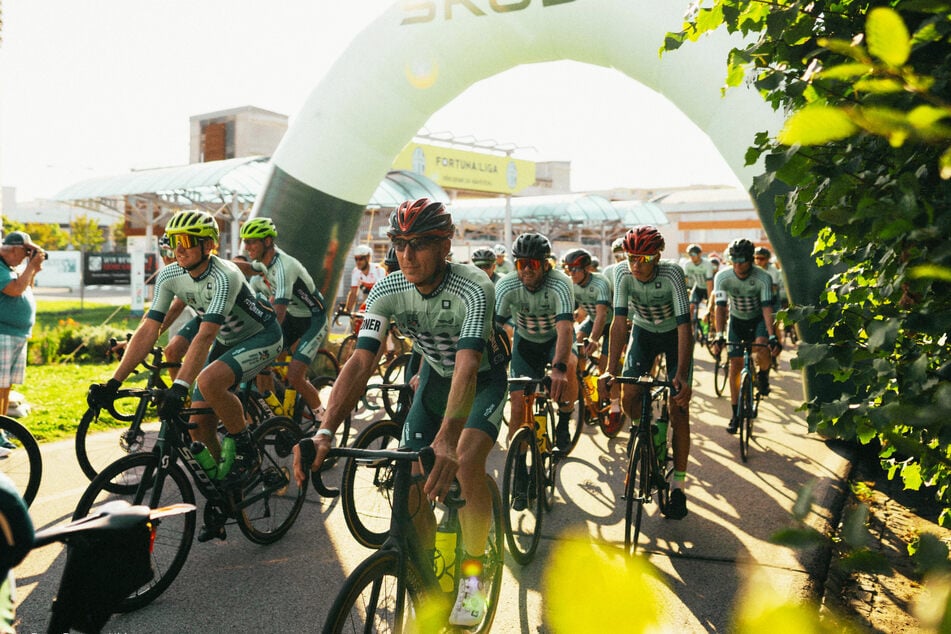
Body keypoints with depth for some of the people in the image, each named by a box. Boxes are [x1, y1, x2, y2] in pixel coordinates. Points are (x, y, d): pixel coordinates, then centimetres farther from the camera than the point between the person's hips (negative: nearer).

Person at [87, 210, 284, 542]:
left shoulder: (224, 276, -31)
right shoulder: (169, 276, -11)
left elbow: (204, 337, -39)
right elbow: (147, 330, -13)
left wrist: (179, 386, -48)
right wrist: (114, 382, -20)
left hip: (263, 336, -7)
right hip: (227, 340, 7)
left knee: (209, 381, -35)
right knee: (199, 427, -1)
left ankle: (246, 451, -12)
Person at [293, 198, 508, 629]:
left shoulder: (474, 289, -35)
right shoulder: (387, 292, -22)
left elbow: (467, 365, -47)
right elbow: (360, 362, -30)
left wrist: (447, 439, -62)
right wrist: (325, 432, -44)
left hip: (483, 380, -4)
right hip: (435, 376, 4)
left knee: (466, 463, -27)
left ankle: (473, 574, -3)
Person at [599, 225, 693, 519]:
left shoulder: (672, 273, -32)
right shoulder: (623, 274, -24)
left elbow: (684, 326, -35)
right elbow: (619, 322, -25)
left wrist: (682, 376, -43)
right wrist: (610, 370, -34)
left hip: (674, 334, -3)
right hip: (643, 331, 3)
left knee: (679, 408, -9)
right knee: (628, 400, -11)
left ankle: (678, 483, 3)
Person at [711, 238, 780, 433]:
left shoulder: (763, 278, -24)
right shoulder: (722, 277, -22)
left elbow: (767, 307, -29)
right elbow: (720, 307, -25)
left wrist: (772, 336, -40)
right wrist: (719, 335, -36)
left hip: (758, 319, -1)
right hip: (736, 320, 1)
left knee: (761, 347, -31)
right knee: (735, 364, -4)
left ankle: (763, 374, 5)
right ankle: (736, 413, 6)